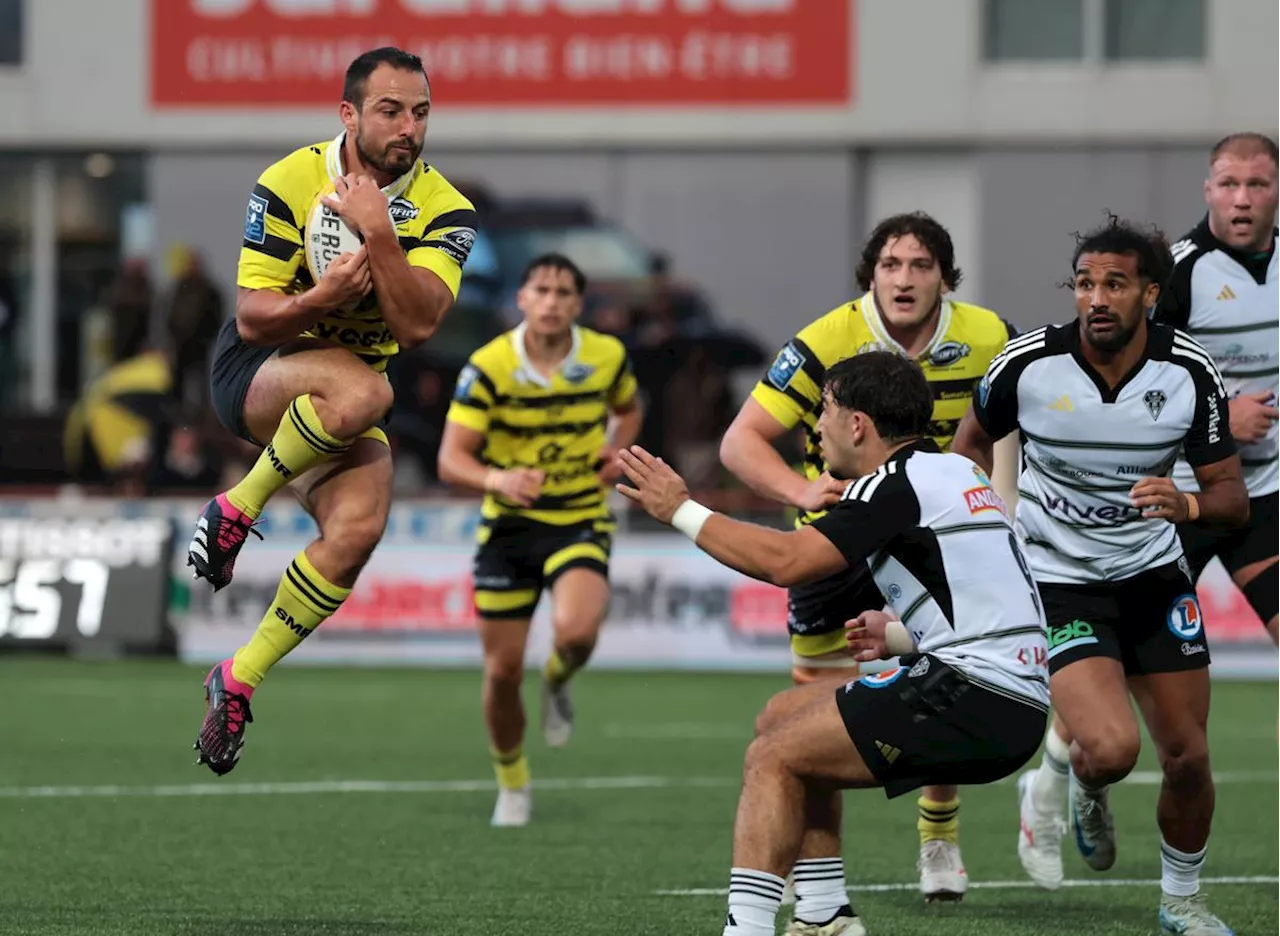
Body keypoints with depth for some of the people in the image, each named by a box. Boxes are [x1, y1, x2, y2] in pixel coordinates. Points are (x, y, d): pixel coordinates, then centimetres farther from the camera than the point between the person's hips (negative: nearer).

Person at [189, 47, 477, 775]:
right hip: (256, 371, -3)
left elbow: (418, 325, -22)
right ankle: (236, 510, -15)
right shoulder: (290, 182, -13)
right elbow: (252, 317, -14)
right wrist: (322, 298, -33)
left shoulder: (445, 210, -9)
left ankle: (240, 680, -7)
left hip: (346, 393, 4)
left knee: (358, 527, -24)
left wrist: (378, 231, -31)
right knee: (362, 391, -38)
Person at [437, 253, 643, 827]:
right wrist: (496, 479, -38)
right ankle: (512, 786, 27)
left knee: (576, 632, -30)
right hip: (509, 525, 0)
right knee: (502, 672, 2)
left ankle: (557, 684, 7)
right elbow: (451, 460, -17)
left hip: (581, 521, 0)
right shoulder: (489, 366, -13)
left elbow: (628, 409, 18)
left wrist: (614, 452, -3)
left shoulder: (606, 357, -6)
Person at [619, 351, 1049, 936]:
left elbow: (786, 560, -20)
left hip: (970, 699, -10)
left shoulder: (896, 484, -11)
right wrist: (896, 635, 19)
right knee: (783, 717, 20)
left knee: (773, 757, -10)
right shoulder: (952, 471, 19)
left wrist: (681, 510, -10)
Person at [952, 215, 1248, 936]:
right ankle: (1075, 785, 16)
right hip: (1057, 580, -3)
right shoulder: (1028, 363, -16)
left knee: (1187, 758, 3)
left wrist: (1188, 504, -28)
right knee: (1112, 749, -23)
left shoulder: (1191, 372, -12)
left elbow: (1233, 498, -6)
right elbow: (973, 439, 6)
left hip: (1155, 576, 3)